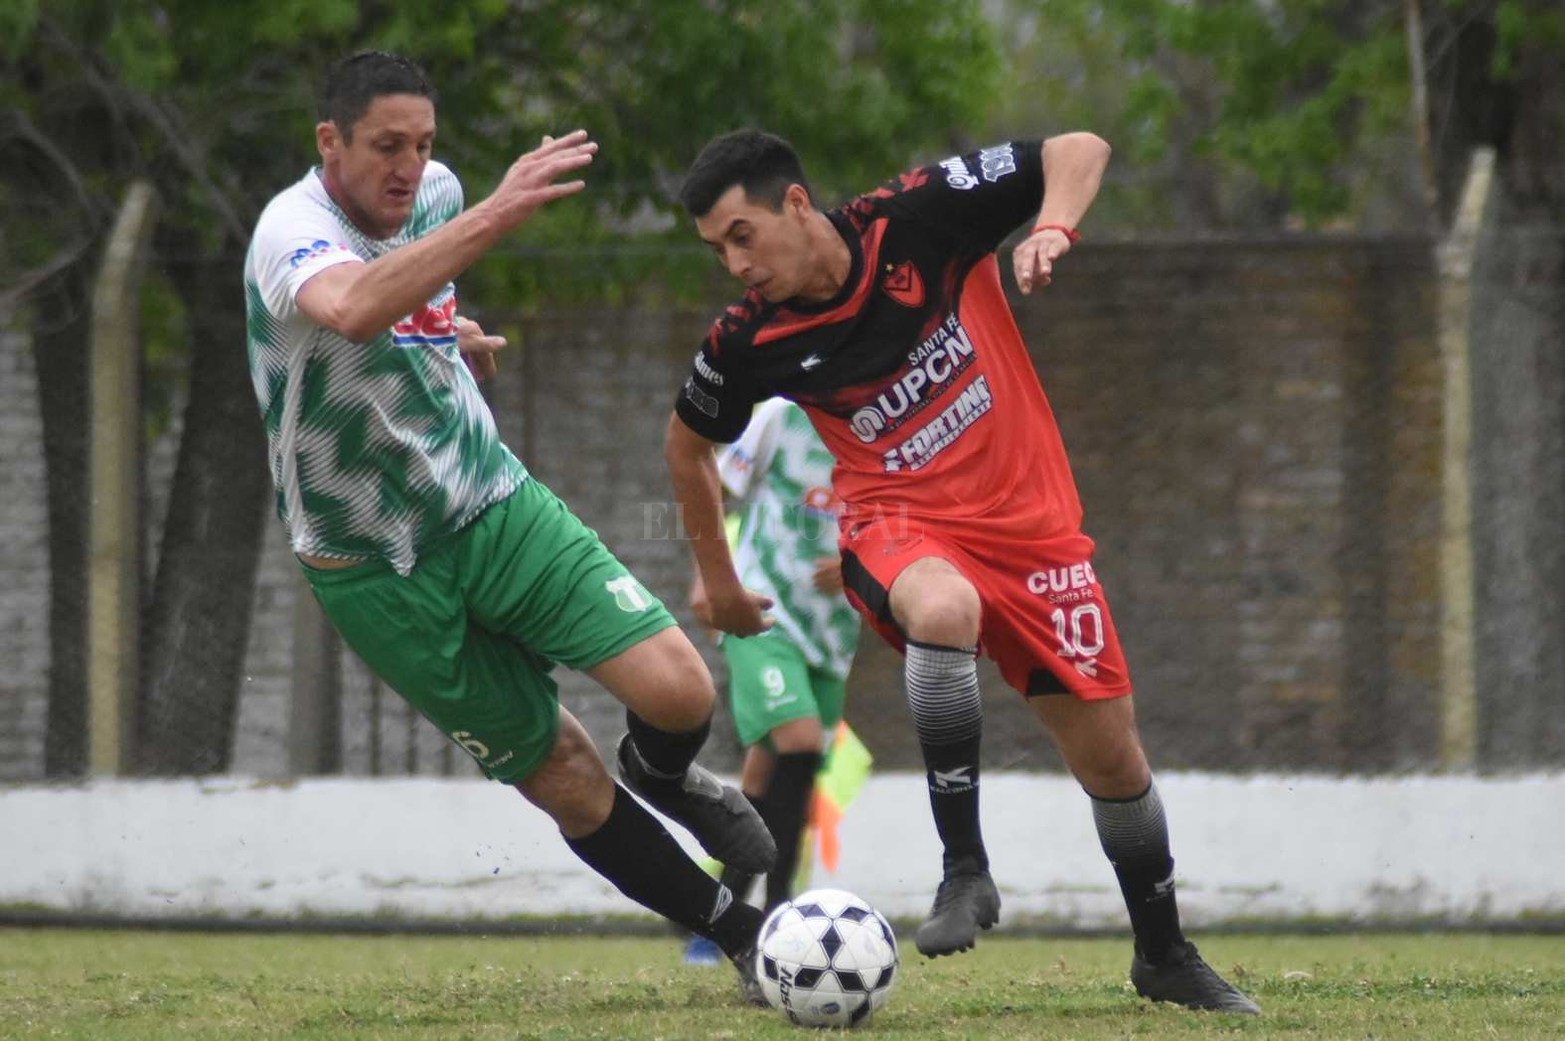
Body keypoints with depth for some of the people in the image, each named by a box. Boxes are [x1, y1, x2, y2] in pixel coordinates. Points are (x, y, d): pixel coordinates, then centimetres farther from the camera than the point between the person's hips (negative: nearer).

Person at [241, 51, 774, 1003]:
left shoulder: (434, 195, -1)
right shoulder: (294, 230, -23)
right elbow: (351, 308, -50)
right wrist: (496, 215, -54)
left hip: (494, 505, 5)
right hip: (378, 568, -5)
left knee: (678, 689, -14)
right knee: (570, 786, -3)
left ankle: (665, 777, 22)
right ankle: (739, 932, 15)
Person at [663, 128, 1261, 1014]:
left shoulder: (918, 219, -16)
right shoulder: (751, 343, -9)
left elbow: (1081, 152, -11)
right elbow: (689, 441, 11)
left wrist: (1052, 227, -30)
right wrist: (718, 578, 16)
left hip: (1024, 512, 1)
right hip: (899, 524, -1)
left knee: (1111, 752, 5)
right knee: (941, 609, -38)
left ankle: (1165, 955, 29)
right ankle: (965, 871, -29)